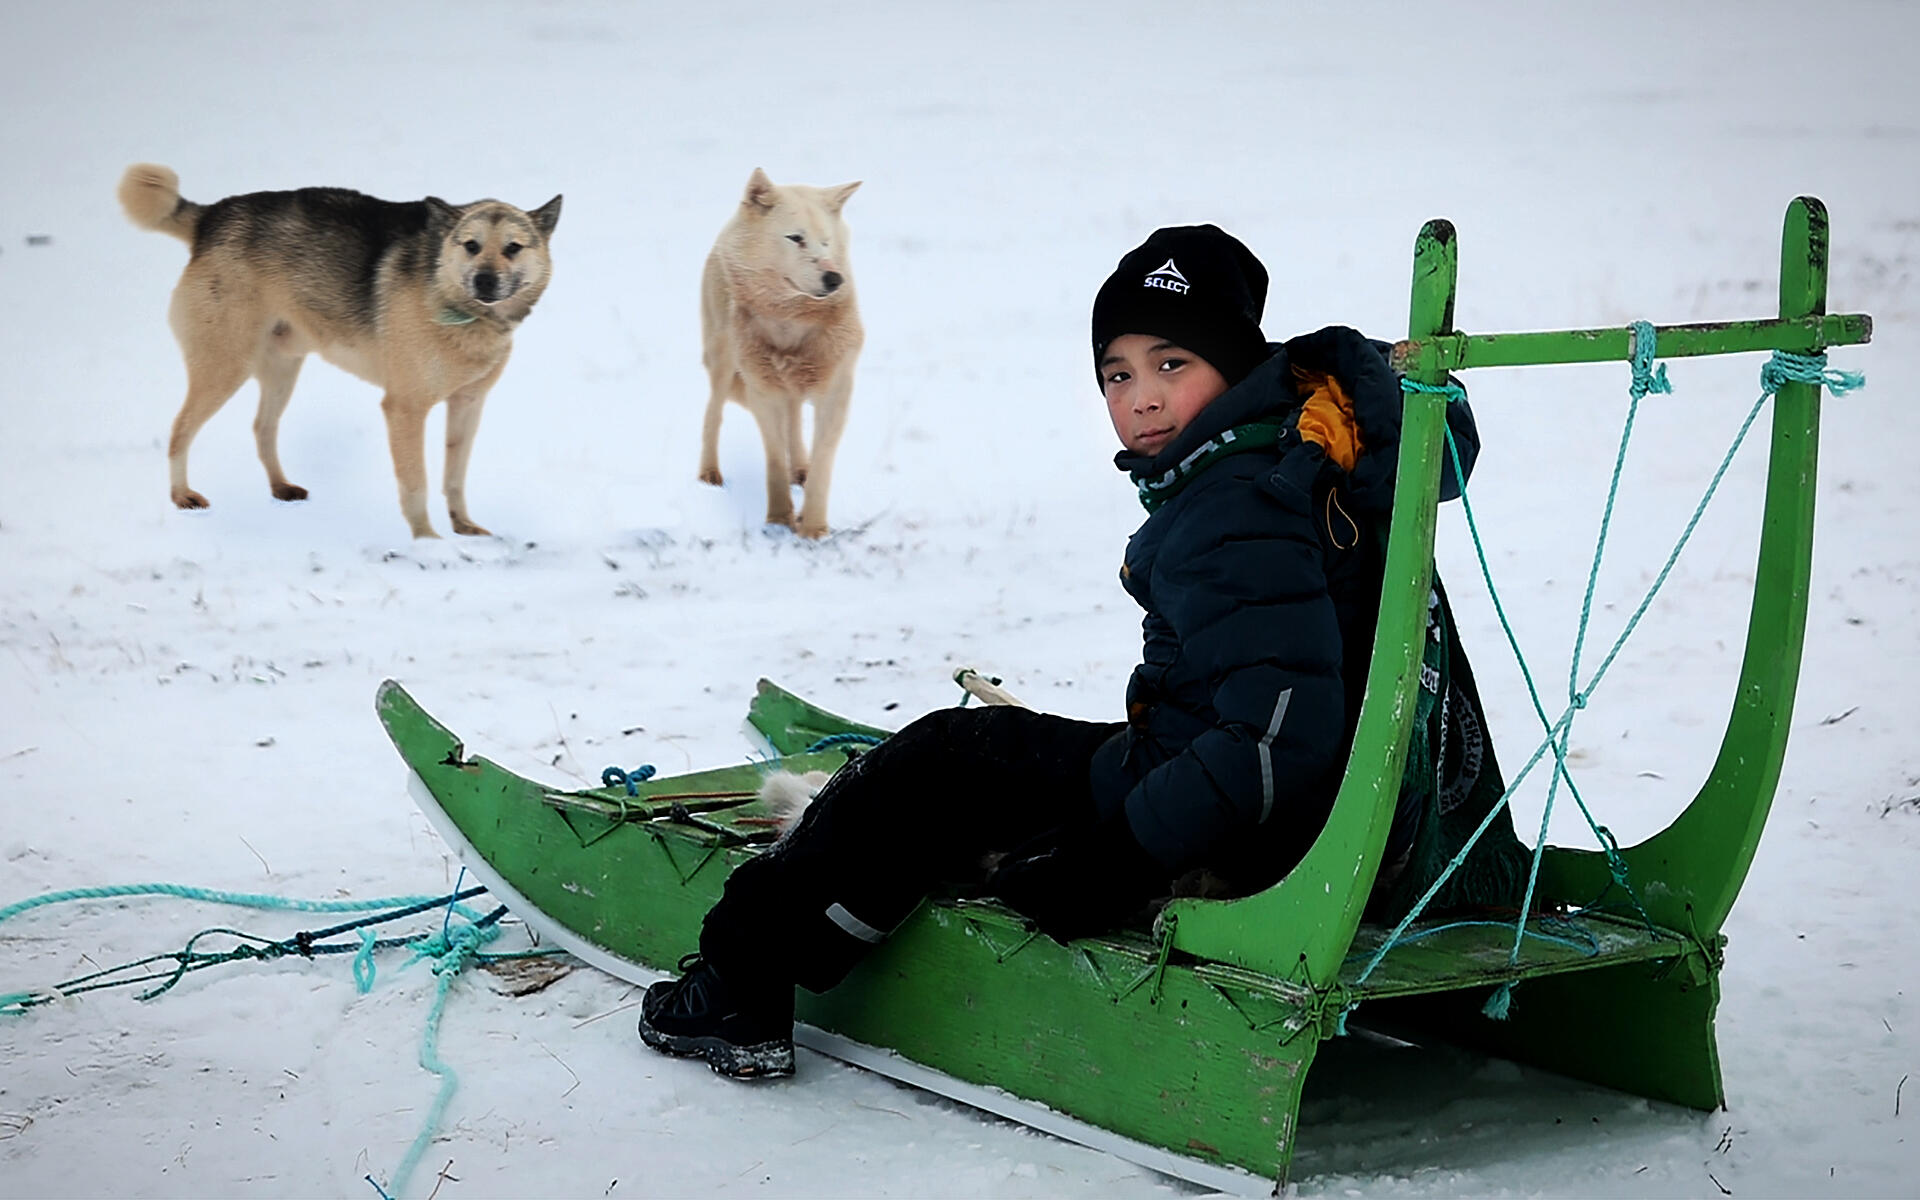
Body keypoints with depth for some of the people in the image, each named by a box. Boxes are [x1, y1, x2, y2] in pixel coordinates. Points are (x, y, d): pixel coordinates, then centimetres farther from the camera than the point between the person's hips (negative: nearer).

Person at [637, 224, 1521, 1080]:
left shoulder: (1233, 521, -25)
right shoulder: (1314, 442, 4)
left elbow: (1282, 736, -32)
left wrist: (1107, 863, -26)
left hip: (1243, 850, -10)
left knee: (936, 768, 1)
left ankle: (739, 992, 13)